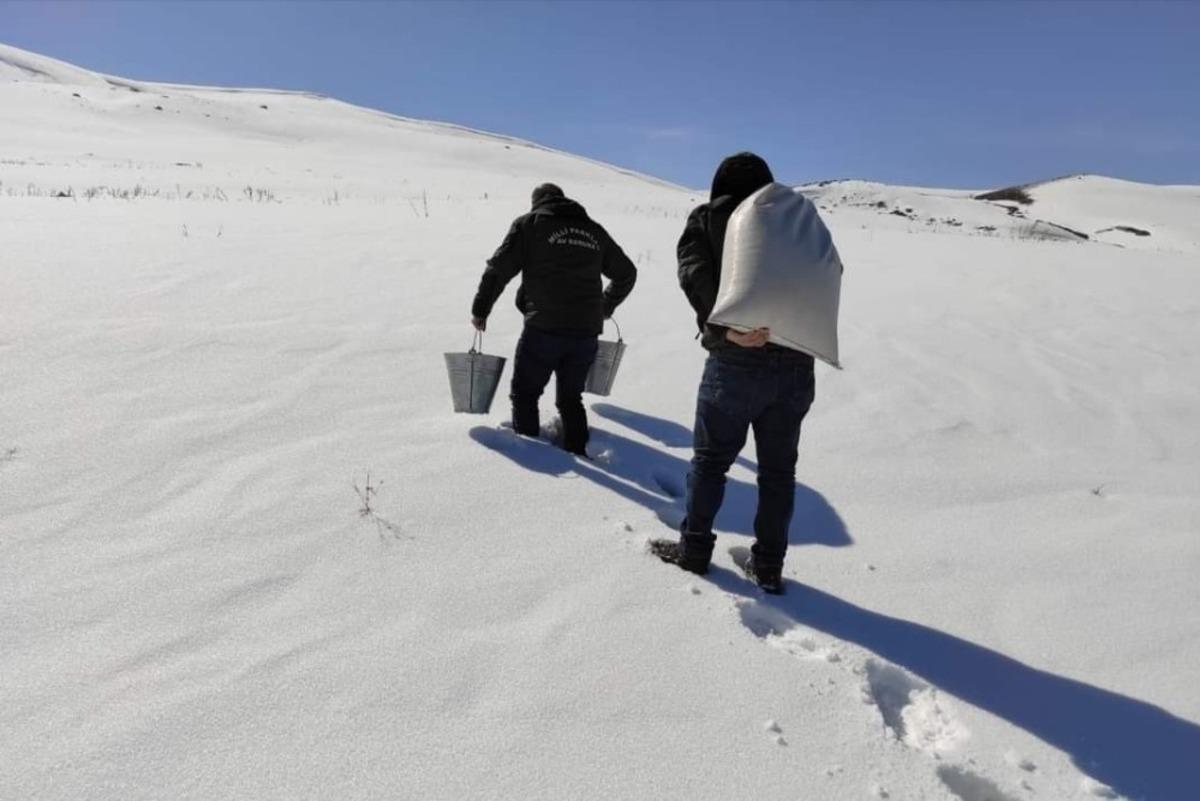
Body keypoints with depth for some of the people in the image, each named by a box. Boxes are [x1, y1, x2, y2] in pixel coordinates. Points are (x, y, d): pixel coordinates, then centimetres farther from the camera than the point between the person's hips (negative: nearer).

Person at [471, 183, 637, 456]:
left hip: (544, 330, -4)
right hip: (586, 333, 4)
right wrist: (605, 306, 39)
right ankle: (577, 453, 16)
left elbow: (499, 269, -3)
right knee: (571, 398, 19)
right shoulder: (594, 230, 17)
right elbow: (626, 273, 26)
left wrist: (480, 310, 6)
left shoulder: (529, 223, 4)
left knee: (525, 393, 12)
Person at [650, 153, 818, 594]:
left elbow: (696, 276, -12)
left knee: (711, 458, 11)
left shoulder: (706, 218, 7)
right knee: (778, 468, 12)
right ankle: (769, 565, 17)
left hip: (735, 361, -3)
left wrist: (727, 328, -21)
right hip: (796, 364, 3)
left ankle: (694, 548, 18)